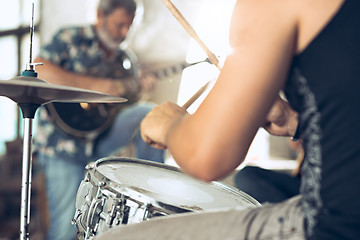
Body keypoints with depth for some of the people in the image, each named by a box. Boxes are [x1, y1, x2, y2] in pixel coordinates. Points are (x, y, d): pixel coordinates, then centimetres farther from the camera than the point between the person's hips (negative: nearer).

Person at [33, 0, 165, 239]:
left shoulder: (126, 59, 13)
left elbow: (124, 105, 15)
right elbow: (37, 70, -18)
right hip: (64, 142, -4)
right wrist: (92, 85, -22)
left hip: (102, 137, 4)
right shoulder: (71, 38, -3)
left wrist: (140, 89, -9)